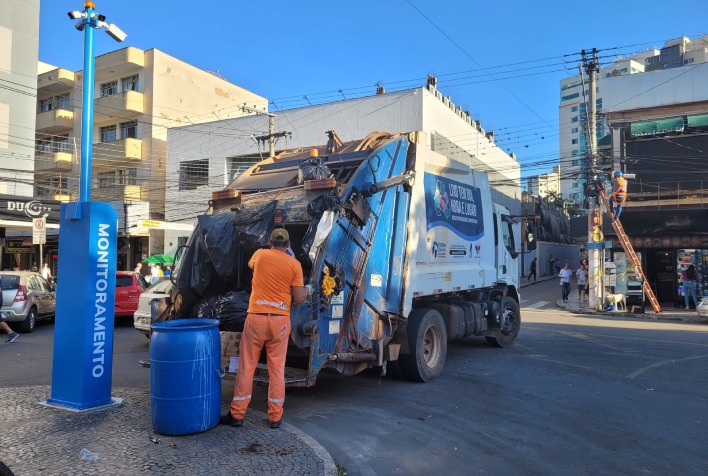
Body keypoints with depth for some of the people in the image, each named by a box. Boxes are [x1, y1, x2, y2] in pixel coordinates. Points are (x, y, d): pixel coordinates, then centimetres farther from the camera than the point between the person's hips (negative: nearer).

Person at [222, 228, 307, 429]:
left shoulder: (260, 254, 3)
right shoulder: (295, 264, -1)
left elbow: (250, 264, 29)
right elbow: (298, 298, -1)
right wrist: (307, 291, 21)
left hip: (256, 318, 0)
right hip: (280, 321, 0)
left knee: (246, 367, 8)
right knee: (277, 369, 9)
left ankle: (237, 414, 15)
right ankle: (275, 417, 15)